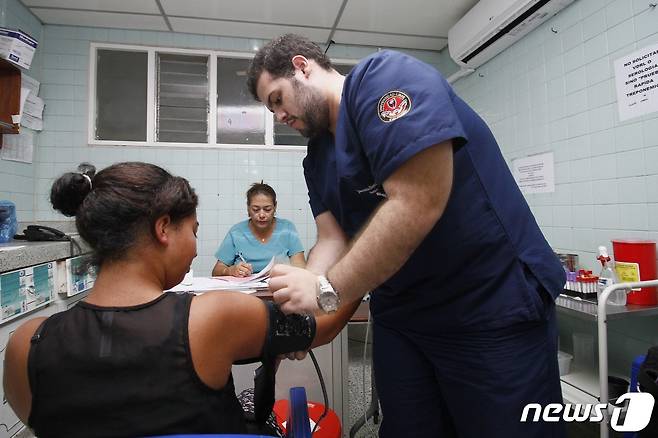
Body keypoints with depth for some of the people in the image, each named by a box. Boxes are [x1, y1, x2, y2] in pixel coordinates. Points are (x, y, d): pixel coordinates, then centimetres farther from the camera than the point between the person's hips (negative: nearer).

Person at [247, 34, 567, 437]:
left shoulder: (385, 77, -16)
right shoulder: (316, 158, 9)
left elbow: (418, 203, -28)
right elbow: (333, 240, 2)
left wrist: (327, 291, -23)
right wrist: (297, 305, -15)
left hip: (494, 305, -7)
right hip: (400, 317, 8)